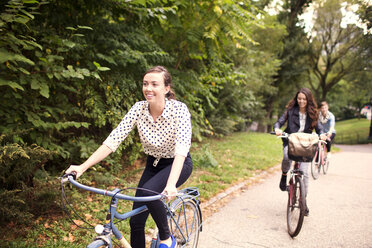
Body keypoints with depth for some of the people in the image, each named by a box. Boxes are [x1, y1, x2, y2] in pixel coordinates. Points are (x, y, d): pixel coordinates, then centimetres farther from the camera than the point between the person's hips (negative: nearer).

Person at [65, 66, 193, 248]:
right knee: (136, 221, 0)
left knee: (148, 192, -33)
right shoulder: (139, 108, -13)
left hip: (178, 165, -4)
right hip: (153, 164, 4)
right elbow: (112, 140, -18)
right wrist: (82, 167, -27)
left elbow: (181, 148, -35)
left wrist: (171, 184, -50)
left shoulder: (179, 109, -24)